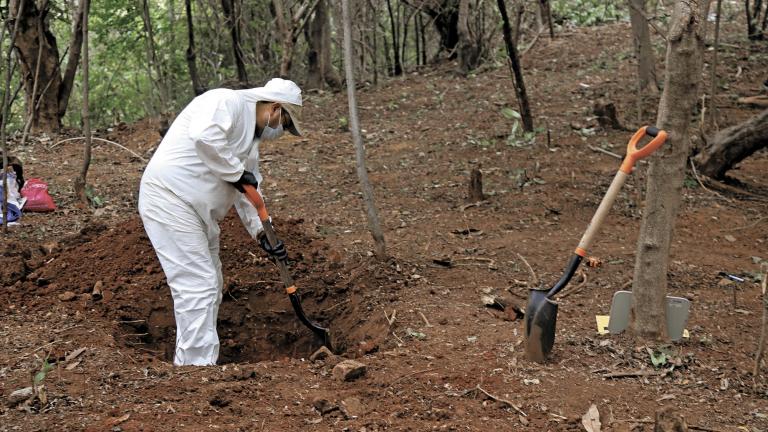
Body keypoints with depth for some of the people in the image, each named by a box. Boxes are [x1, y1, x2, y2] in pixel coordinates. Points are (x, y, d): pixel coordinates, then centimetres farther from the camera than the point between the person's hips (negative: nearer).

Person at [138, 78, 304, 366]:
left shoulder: (252, 140, 19)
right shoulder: (227, 101, -10)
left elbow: (248, 192, 21)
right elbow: (204, 135, -30)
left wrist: (261, 233, 10)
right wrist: (235, 171, -19)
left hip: (199, 212, 11)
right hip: (170, 199, -11)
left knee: (210, 287, 15)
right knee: (198, 285, -12)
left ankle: (188, 364, 24)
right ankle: (199, 365, -8)